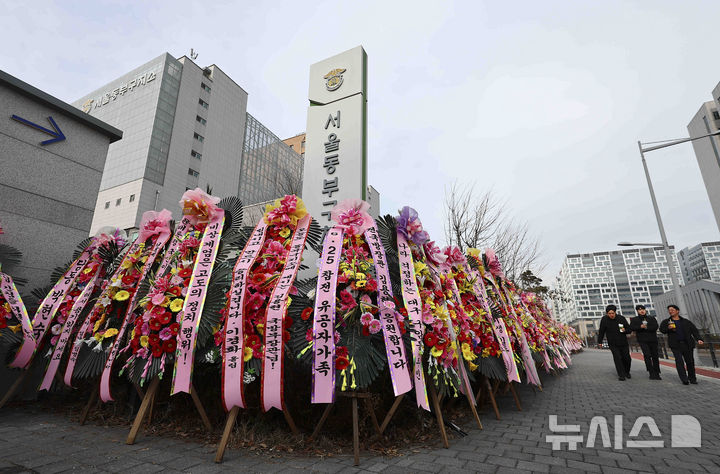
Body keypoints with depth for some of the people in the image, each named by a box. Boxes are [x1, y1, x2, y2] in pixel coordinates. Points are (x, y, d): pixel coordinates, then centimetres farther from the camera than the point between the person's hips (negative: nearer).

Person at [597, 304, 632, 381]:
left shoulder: (621, 318, -5)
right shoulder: (604, 319, -8)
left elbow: (629, 329, 4)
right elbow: (601, 331, 0)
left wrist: (625, 330, -19)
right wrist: (600, 342, 2)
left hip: (623, 343, 2)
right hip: (613, 344, -2)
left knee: (627, 358, 8)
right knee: (617, 358, -11)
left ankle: (627, 372, 34)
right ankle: (621, 375, -3)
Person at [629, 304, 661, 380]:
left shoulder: (652, 318, 12)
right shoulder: (634, 319, 9)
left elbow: (655, 327, -4)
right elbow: (632, 327, -5)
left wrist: (646, 327, -15)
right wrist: (640, 326, -19)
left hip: (653, 340, 2)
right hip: (642, 340, -2)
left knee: (655, 356, 7)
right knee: (647, 355, -15)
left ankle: (657, 374, 20)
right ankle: (652, 373, -11)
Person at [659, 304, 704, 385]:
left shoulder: (686, 322, 13)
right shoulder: (666, 322, 11)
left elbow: (694, 331, 8)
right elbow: (662, 330, 2)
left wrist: (698, 339, -8)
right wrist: (668, 328, -18)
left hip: (687, 344, 1)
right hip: (676, 345, -1)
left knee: (690, 361, 2)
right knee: (679, 361, -13)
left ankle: (692, 378, 20)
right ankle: (684, 379, -12)